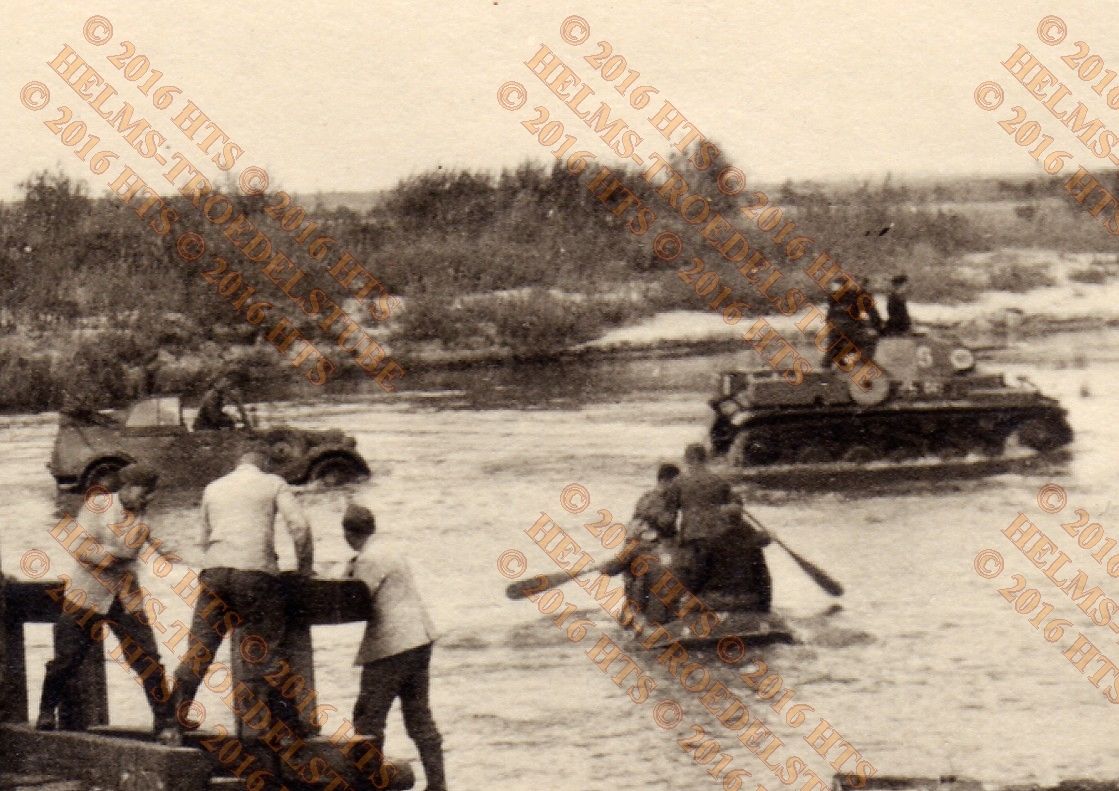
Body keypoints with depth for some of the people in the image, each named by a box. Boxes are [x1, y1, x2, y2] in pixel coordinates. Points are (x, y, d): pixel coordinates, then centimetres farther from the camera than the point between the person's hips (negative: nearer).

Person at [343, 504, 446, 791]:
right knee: (418, 716, 11)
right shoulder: (385, 553, 19)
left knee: (368, 719, -2)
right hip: (420, 640, 10)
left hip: (391, 647, -10)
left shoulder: (369, 560, -12)